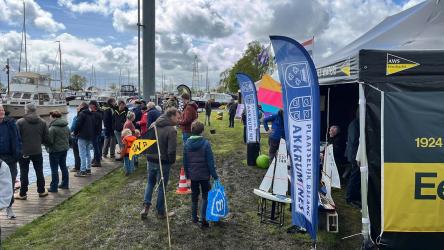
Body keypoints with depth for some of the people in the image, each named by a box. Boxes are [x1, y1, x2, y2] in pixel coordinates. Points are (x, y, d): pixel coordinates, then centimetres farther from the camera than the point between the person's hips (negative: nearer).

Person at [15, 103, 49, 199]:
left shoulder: (20, 122, -12)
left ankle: (22, 194, 14)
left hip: (24, 152, -2)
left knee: (24, 173, 7)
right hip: (37, 152, 3)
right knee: (39, 172, 13)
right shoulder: (42, 122, -2)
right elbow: (46, 138, -1)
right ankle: (41, 191, 22)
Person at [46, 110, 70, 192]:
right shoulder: (66, 127, 5)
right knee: (63, 166, 17)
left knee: (54, 169, 0)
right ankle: (65, 184, 25)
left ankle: (54, 187, 6)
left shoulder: (52, 128, -19)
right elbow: (68, 138, 12)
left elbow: (49, 141, -19)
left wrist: (48, 147, -1)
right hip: (64, 149, 8)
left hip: (55, 150, -7)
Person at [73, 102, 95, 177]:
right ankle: (88, 169, 19)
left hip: (82, 137, -8)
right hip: (90, 136, 8)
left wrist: (75, 133, 1)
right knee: (88, 153, 15)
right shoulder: (91, 115, 16)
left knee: (82, 154, -7)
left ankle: (82, 171, -7)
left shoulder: (81, 114, -10)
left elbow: (78, 125, -15)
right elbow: (94, 126, 18)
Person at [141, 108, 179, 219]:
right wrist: (172, 161, -4)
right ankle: (160, 211, 20)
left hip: (151, 160, 5)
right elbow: (171, 150, -21)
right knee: (161, 186, 8)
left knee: (150, 182, 23)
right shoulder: (171, 130, -18)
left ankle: (146, 205, 9)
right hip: (163, 162, -5)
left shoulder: (153, 125, 3)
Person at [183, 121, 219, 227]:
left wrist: (187, 174, 16)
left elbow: (185, 161, 4)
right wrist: (215, 176, -7)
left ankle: (194, 217, 26)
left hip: (192, 175, 3)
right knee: (205, 196, 9)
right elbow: (210, 161, -13)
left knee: (194, 196, 17)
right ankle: (203, 218, 0)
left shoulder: (187, 144, -3)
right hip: (204, 175, -3)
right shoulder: (205, 143, -16)